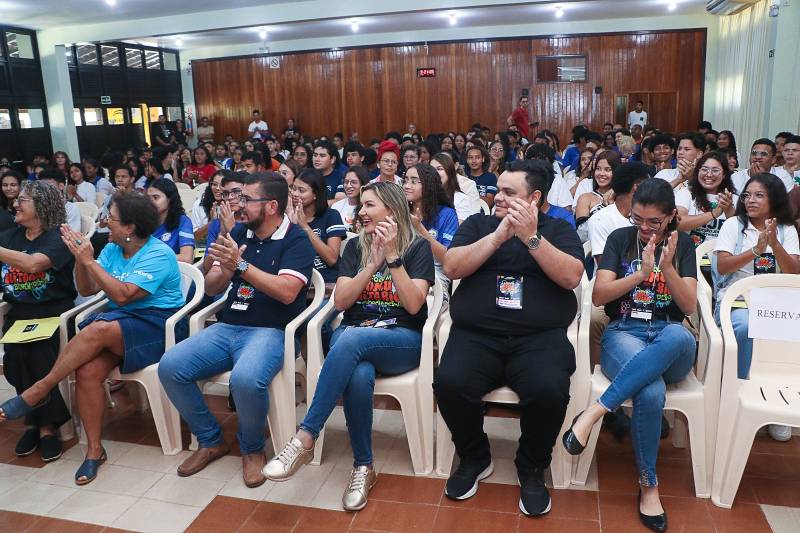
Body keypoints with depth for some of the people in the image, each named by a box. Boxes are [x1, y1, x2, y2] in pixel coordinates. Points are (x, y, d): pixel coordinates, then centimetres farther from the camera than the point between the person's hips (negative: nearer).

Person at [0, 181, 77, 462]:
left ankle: (44, 424, -8)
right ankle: (41, 423, -6)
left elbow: (33, 263, -25)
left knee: (40, 355, -27)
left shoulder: (58, 237, -6)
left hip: (54, 313, -4)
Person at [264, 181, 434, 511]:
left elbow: (413, 305, -9)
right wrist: (373, 263, -10)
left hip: (402, 340, -2)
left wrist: (392, 255, -15)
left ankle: (305, 439, -32)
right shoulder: (356, 246, 12)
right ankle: (363, 467, -18)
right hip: (353, 337, 3)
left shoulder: (418, 247, 3)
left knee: (351, 339, -36)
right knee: (359, 377, -35)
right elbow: (341, 301, 1)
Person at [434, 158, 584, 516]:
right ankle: (474, 459, 4)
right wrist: (498, 236, -9)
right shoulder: (477, 224, 15)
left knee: (549, 390, -30)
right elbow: (451, 268, -1)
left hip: (540, 337, -1)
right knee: (450, 383, -27)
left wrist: (531, 237, -13)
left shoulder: (558, 228, 13)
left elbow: (571, 277, -4)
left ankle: (532, 468, 2)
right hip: (476, 335, 1)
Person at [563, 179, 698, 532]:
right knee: (651, 392, -37)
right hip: (624, 333, -2)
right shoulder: (620, 238, 8)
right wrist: (641, 273, -12)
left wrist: (668, 268, -12)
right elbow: (598, 297, 0)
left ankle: (595, 411, -38)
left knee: (680, 336, -40)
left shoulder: (683, 244, 13)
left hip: (670, 337, 2)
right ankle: (648, 485, -17)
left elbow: (689, 307, 4)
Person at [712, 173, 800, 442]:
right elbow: (722, 267, -6)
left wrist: (774, 243, -14)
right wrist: (756, 249, -16)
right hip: (735, 301, -2)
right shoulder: (733, 224, 5)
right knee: (745, 326, -35)